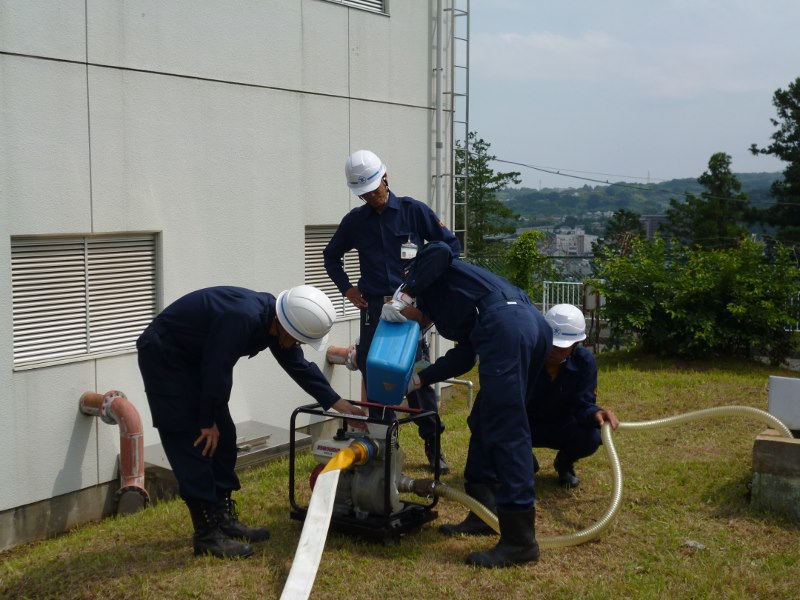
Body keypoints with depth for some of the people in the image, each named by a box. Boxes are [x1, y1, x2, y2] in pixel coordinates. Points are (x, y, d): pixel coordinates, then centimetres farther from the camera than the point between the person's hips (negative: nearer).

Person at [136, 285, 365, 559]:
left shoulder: (274, 320, -5)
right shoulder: (242, 317, -34)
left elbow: (300, 366, 6)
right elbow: (217, 371, -28)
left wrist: (337, 403, 5)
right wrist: (208, 422, -15)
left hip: (194, 358, 9)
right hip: (163, 356, -9)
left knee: (222, 438, 8)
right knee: (195, 443, -10)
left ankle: (224, 518, 17)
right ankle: (207, 534, -4)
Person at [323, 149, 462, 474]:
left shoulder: (414, 210, 0)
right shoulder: (354, 220, 8)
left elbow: (451, 245, 4)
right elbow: (331, 255, 23)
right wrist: (346, 288, 10)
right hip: (373, 309, 3)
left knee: (420, 379, -2)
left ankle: (433, 447, 9)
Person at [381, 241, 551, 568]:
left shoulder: (430, 282, 18)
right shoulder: (450, 308, 36)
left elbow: (440, 251, -4)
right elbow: (463, 357, 24)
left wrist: (404, 295, 1)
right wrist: (417, 379, 22)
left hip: (505, 326, -10)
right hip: (534, 324, 10)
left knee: (505, 431, -8)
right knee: (484, 422, 19)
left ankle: (519, 540, -6)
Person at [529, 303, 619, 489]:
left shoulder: (584, 360, -17)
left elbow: (582, 404, -21)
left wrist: (596, 413, -45)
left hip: (562, 427, 1)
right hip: (526, 425, -1)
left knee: (592, 436, -32)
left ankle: (564, 463, 8)